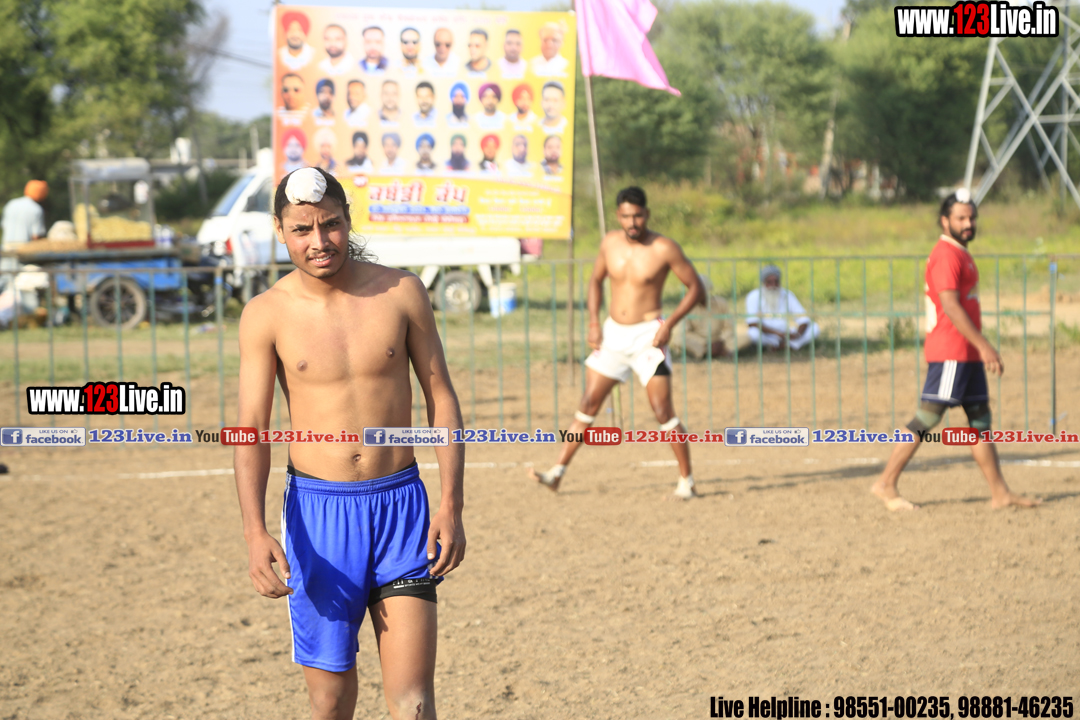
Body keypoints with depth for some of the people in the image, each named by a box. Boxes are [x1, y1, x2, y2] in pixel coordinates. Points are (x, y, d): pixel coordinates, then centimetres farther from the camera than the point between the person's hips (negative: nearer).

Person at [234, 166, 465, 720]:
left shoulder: (401, 292, 0)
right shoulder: (266, 315, -3)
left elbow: (441, 399, 6)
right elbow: (251, 428, -6)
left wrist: (451, 505, -2)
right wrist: (254, 532, -20)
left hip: (400, 507, 0)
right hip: (317, 511, 0)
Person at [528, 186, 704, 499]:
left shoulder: (664, 249, -12)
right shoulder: (610, 242, 3)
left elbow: (695, 287, -6)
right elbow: (595, 280, 18)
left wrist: (670, 324, -16)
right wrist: (594, 323, 6)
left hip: (647, 335, -5)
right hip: (613, 334, 5)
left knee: (663, 411, -11)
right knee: (588, 404, 5)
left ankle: (686, 480, -1)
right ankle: (557, 473, 9)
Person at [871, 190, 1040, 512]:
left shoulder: (961, 254, 18)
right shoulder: (946, 255, -13)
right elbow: (950, 306, -21)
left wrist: (981, 347, 20)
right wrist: (983, 345, -24)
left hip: (967, 353, 10)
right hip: (950, 352, -10)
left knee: (980, 418, 10)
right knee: (927, 417, -9)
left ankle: (1000, 492, 12)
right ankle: (886, 483, -5)